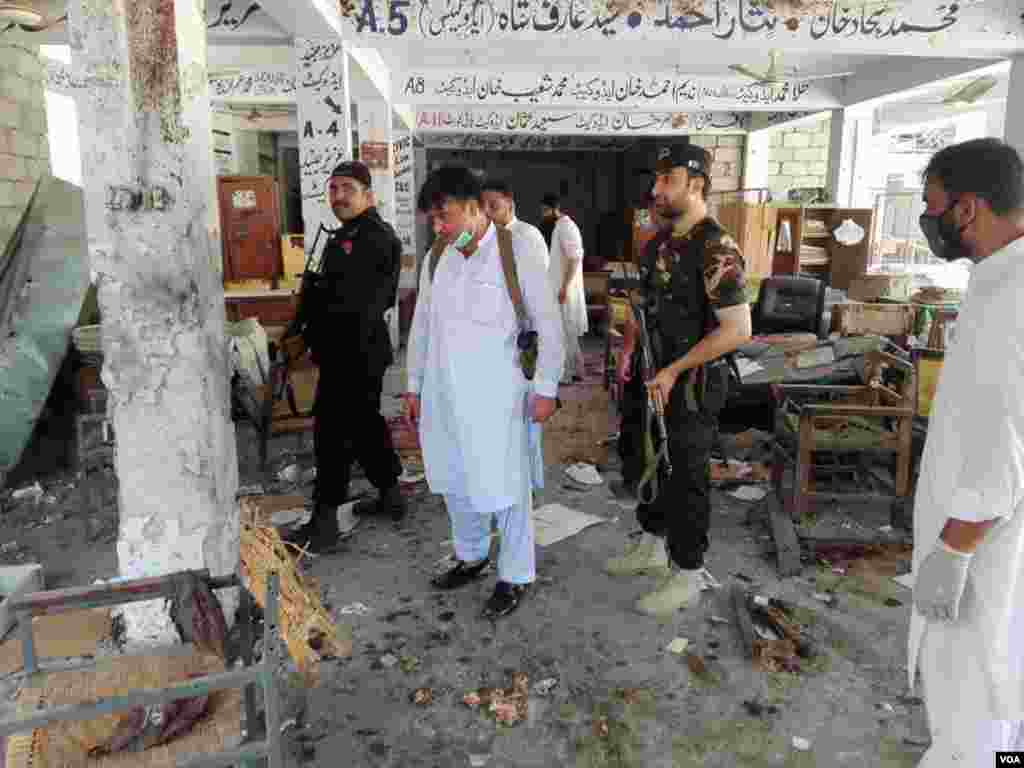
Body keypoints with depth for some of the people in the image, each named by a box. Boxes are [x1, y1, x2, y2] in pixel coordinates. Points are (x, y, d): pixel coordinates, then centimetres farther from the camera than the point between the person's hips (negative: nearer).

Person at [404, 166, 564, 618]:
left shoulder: (516, 253, -10)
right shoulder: (437, 259, 6)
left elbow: (548, 324, -8)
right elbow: (421, 326, 14)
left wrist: (545, 388, -9)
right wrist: (414, 385, 15)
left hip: (495, 395, -6)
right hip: (443, 393, 6)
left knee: (503, 487, 5)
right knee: (454, 481, 18)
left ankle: (516, 576, 24)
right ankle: (471, 556, 41)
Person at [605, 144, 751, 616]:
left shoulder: (716, 250, -19)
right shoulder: (660, 242, 7)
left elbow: (738, 329, -23)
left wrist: (675, 370, -21)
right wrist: (628, 349, 6)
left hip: (692, 385, -8)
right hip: (655, 379, 8)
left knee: (685, 477, 3)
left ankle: (686, 575, 21)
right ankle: (652, 546, 40)